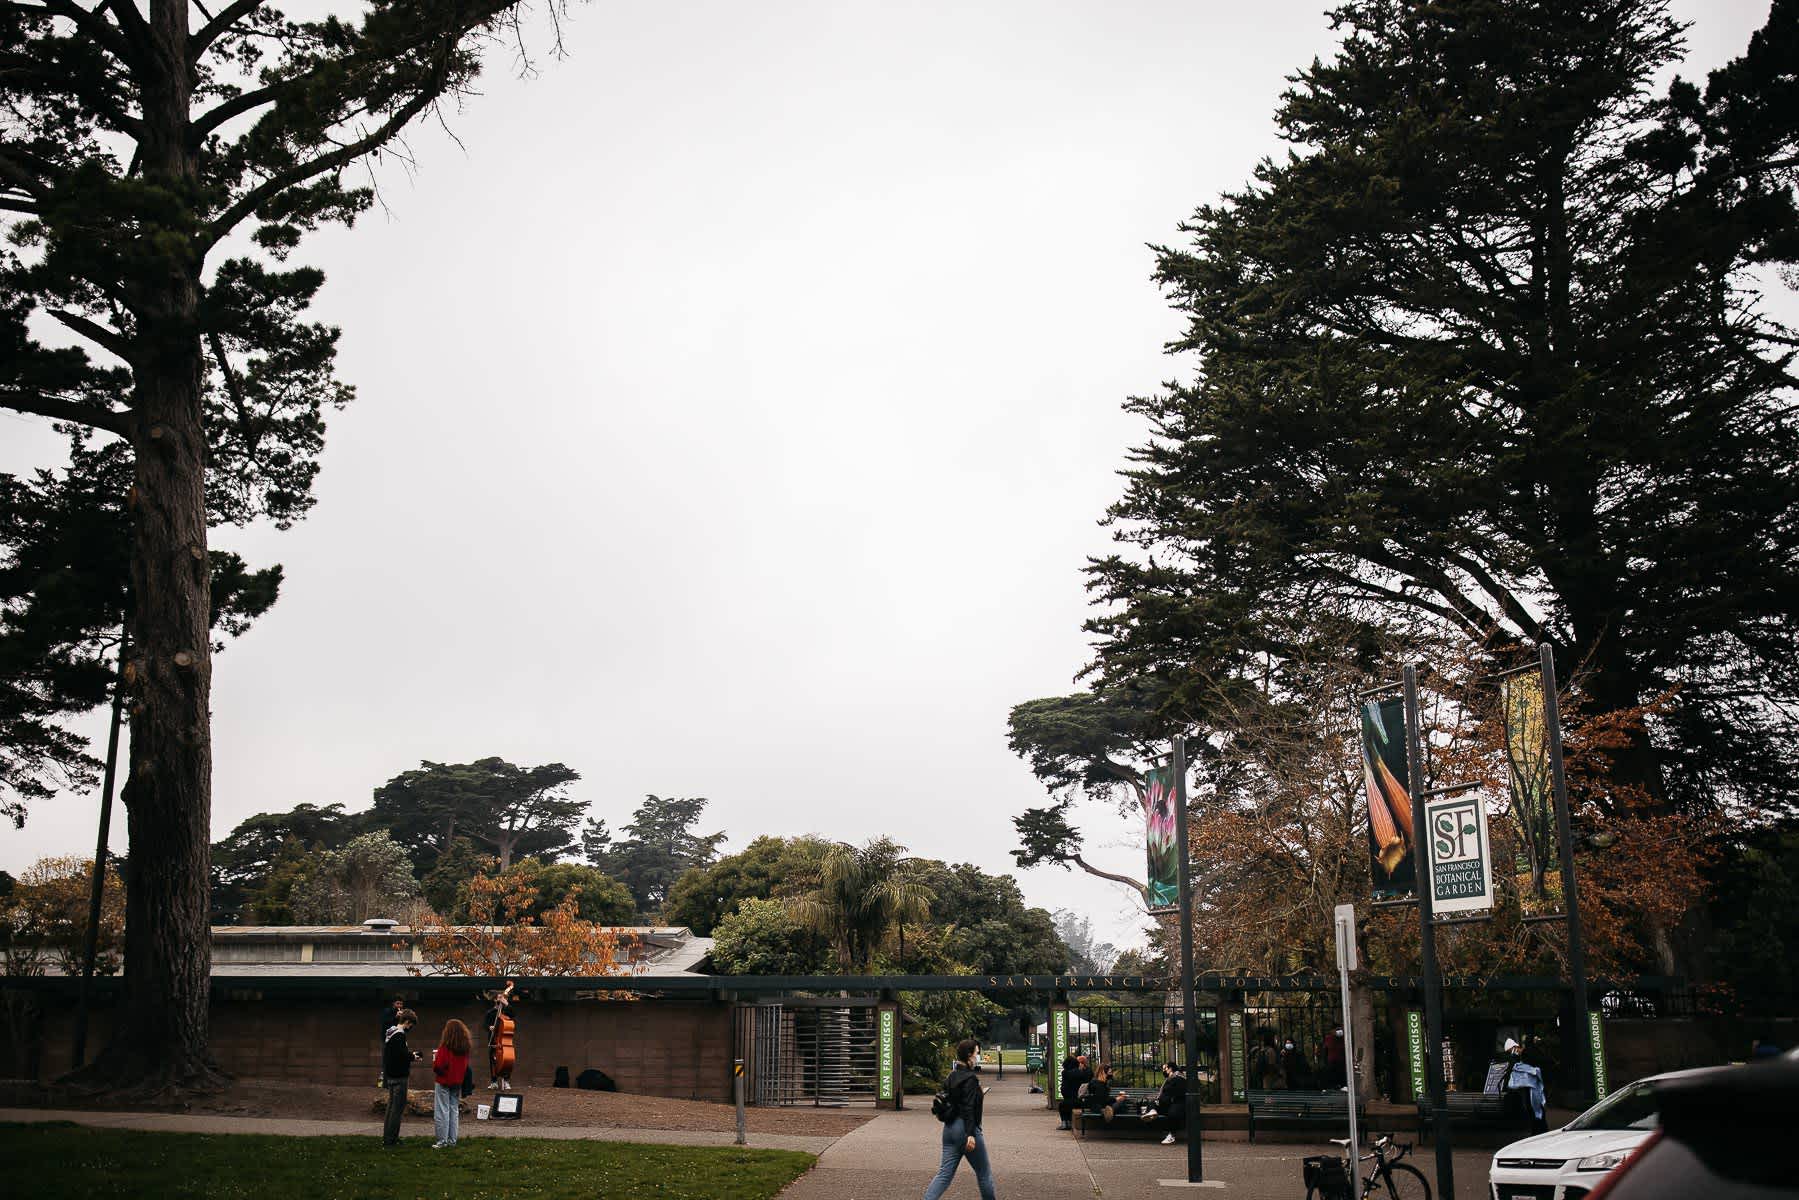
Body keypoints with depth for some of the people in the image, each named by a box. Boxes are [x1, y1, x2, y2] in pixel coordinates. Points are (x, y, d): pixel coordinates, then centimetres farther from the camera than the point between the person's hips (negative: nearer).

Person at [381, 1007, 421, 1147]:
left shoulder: (390, 1032, 12)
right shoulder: (399, 1035, -18)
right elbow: (400, 1055, -25)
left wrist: (409, 1053, 12)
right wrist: (412, 1057, -7)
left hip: (390, 1075, 10)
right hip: (398, 1076, -10)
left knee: (392, 1104, 16)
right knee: (398, 1106, -4)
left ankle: (387, 1137, 22)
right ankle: (390, 1138, -3)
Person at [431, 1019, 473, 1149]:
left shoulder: (445, 1046, -19)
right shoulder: (465, 1048, 1)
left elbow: (438, 1066, -19)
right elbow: (466, 1066, 8)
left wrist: (434, 1060, -1)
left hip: (444, 1082, -6)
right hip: (457, 1083, 6)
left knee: (442, 1111, 2)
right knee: (454, 1110, 14)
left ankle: (442, 1140, 3)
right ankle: (452, 1140, 18)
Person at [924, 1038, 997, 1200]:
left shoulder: (952, 1076, 10)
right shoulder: (970, 1078, -14)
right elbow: (968, 1109, -21)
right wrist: (971, 1135, -24)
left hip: (949, 1128, 8)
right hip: (965, 1128, -8)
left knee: (945, 1173, 5)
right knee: (984, 1174, 10)